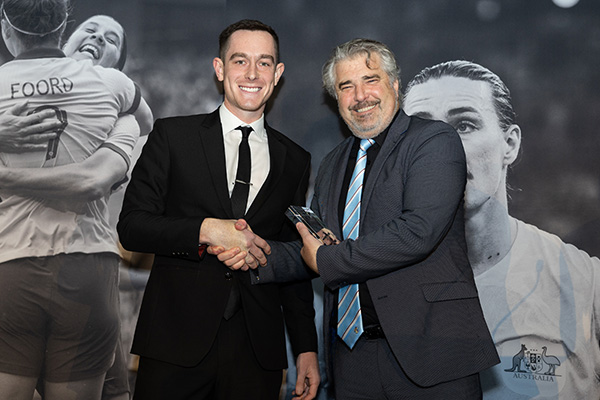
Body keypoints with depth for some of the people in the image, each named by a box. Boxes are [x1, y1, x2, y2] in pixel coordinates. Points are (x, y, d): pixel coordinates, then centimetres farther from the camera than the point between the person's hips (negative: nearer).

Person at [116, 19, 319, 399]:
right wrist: (207, 230, -18)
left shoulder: (295, 160, 11)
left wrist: (307, 348, 10)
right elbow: (131, 225, -3)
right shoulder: (173, 135, 3)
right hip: (177, 341, -2)